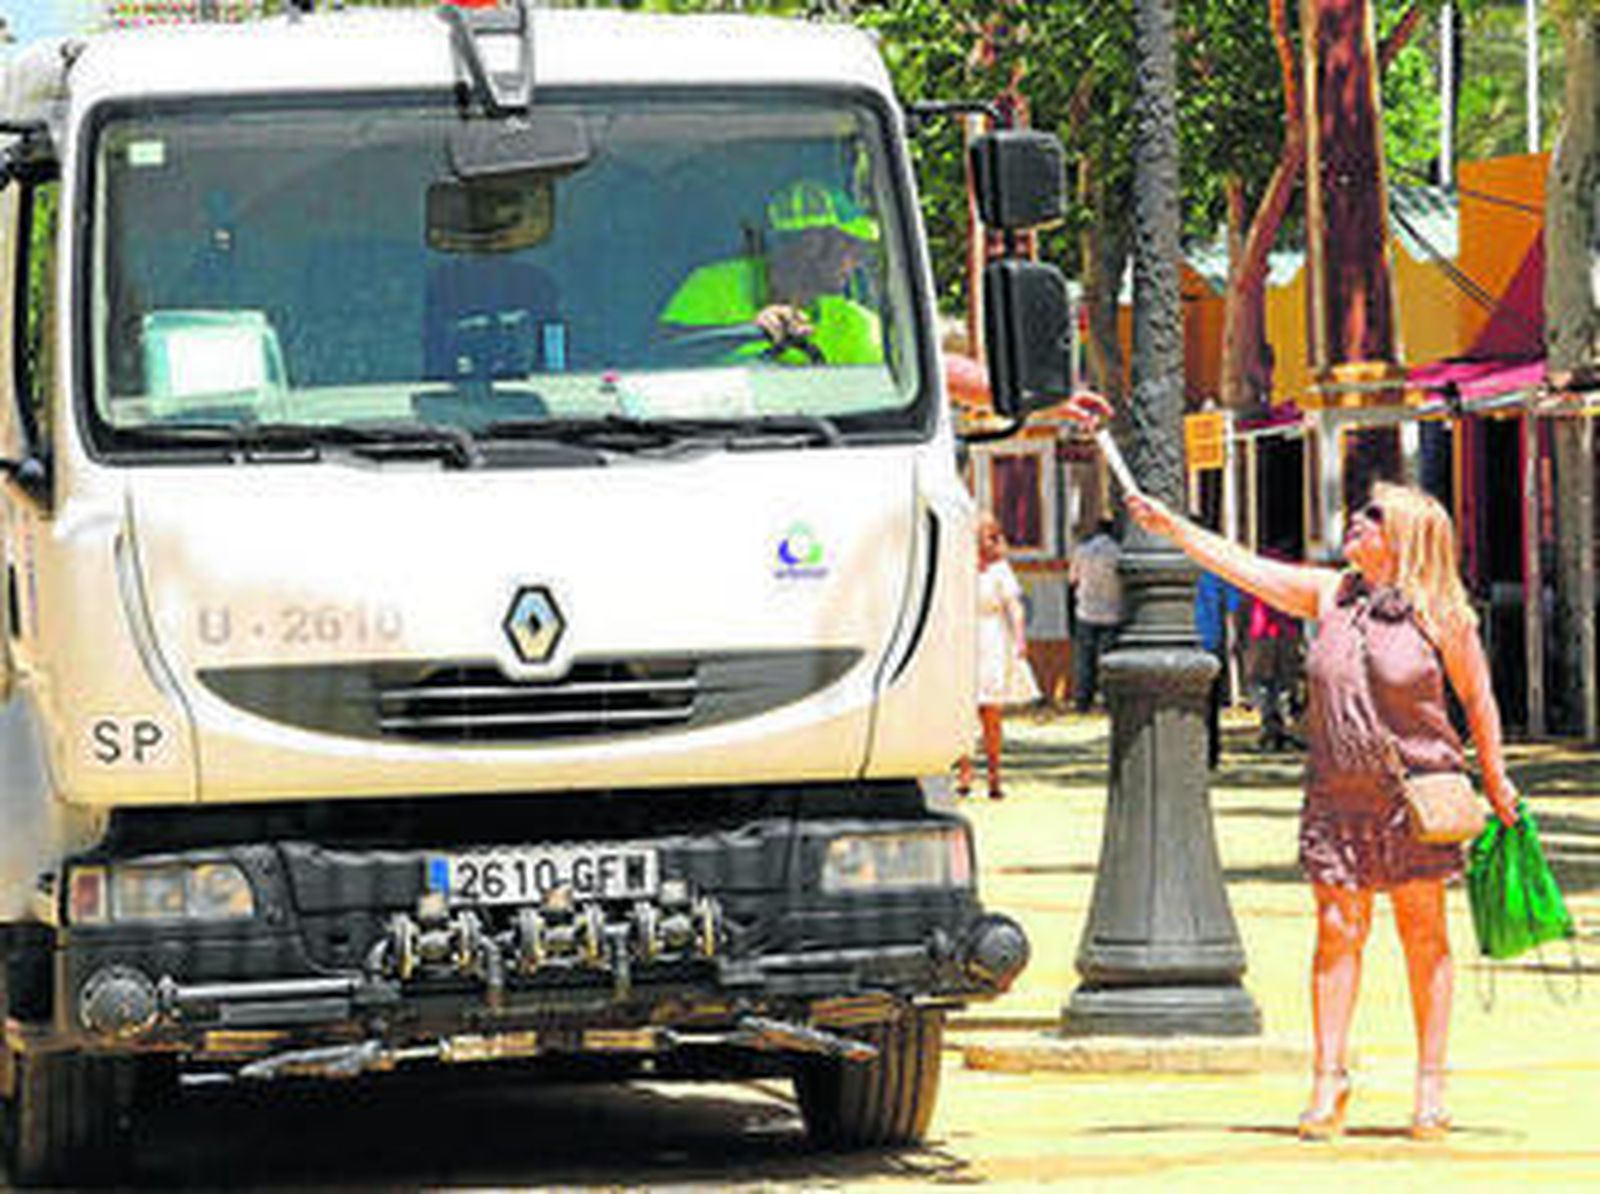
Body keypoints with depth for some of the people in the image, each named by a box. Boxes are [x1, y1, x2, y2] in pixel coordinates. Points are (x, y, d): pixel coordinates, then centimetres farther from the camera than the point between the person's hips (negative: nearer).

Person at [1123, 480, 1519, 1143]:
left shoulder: (1440, 614, -2)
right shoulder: (1330, 594, 7)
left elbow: (1478, 698, 5)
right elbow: (1244, 568, 9)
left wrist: (1495, 781, 6)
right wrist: (1172, 527, 5)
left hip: (1416, 794, -3)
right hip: (1337, 795, 3)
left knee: (1424, 934, 2)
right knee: (1337, 930, -1)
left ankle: (1431, 1086, 7)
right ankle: (1328, 1082, 3)